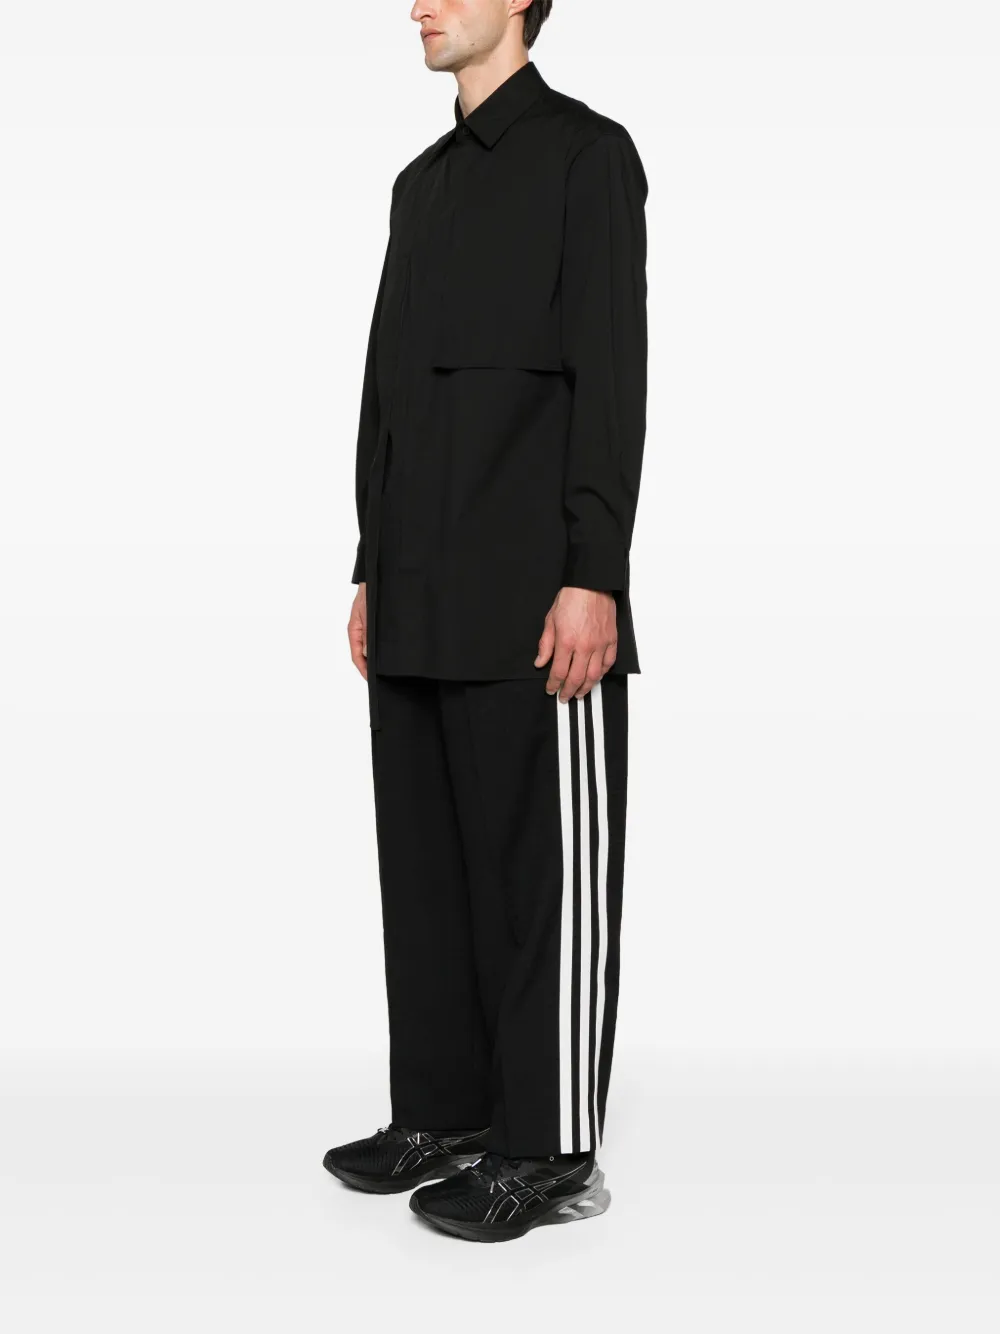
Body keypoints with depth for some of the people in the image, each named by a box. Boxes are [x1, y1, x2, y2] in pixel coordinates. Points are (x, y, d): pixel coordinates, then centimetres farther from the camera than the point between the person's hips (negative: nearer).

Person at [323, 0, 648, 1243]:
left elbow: (609, 378, -9)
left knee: (546, 871, -2)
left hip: (535, 604, -7)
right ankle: (444, 1113, 21)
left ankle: (551, 1149, 7)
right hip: (420, 605, 8)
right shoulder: (422, 182, 21)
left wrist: (594, 576, -16)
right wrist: (373, 569, 16)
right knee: (426, 863, 10)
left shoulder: (585, 153, -1)